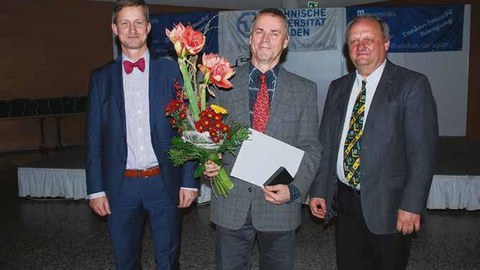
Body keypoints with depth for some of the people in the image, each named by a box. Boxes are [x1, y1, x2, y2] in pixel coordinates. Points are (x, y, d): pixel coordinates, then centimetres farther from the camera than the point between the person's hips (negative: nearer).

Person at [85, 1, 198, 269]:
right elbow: (94, 137, 5)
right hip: (121, 185, 2)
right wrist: (95, 188, 1)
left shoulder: (171, 71, 0)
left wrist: (189, 180, -4)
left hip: (165, 182, -1)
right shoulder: (101, 77, 4)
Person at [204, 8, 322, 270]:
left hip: (279, 203, 0)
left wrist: (294, 189, -13)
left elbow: (310, 148, 0)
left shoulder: (305, 90, 2)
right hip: (230, 205, 1)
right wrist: (208, 161, -13)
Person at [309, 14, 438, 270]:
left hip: (387, 205, -4)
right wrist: (318, 190, 5)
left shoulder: (412, 85, -7)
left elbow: (422, 152, -12)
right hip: (344, 201, 5)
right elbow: (326, 144, 10)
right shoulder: (338, 87, 9)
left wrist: (412, 205, -16)